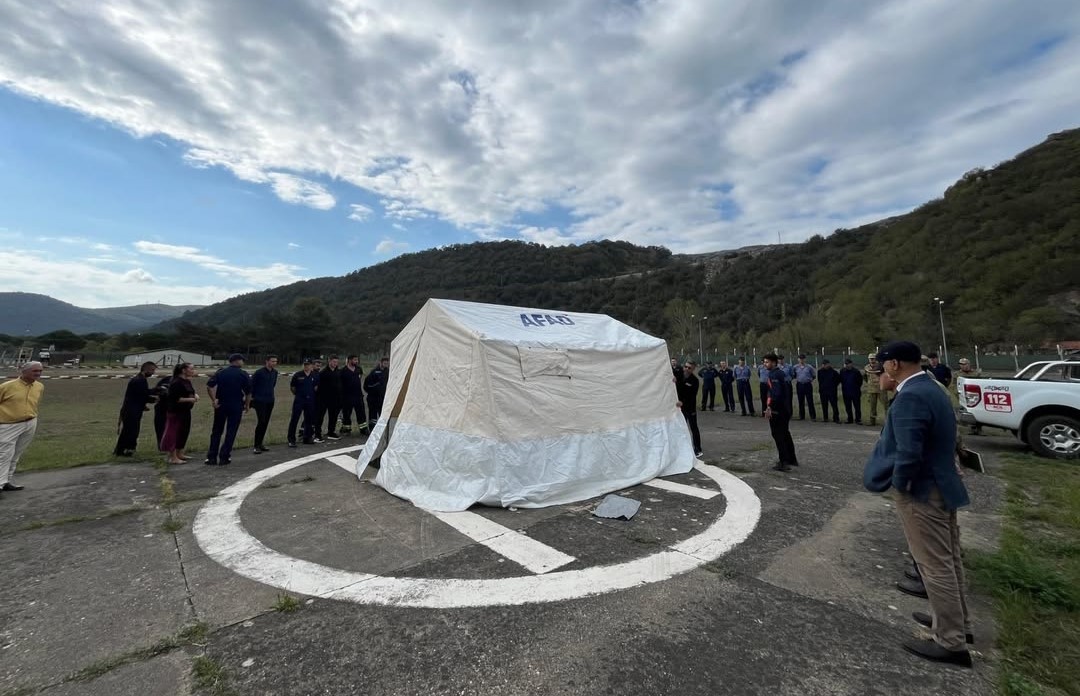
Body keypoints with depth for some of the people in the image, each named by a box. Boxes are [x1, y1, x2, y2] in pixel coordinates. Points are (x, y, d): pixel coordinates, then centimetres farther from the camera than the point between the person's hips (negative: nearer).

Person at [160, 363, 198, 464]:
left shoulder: (187, 381, 11)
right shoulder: (176, 382, -17)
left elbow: (191, 393, 19)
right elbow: (176, 399, -21)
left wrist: (195, 395, -1)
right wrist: (191, 399, -24)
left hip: (185, 411, 10)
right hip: (176, 412, -9)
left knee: (184, 432, 16)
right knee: (174, 433, -3)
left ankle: (179, 454, 29)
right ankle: (172, 457, 3)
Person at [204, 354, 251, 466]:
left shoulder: (220, 372, 4)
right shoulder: (244, 375, -5)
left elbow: (209, 386, -7)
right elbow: (248, 392, -6)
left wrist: (214, 400, -4)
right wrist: (247, 406, 6)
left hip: (221, 405, 3)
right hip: (236, 406, -3)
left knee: (216, 431, 13)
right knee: (231, 432, 5)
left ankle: (211, 457, 13)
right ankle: (224, 457, 6)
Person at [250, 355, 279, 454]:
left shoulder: (275, 372, 7)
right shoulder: (259, 372, -13)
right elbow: (251, 384, -7)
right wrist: (252, 396, -3)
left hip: (270, 401, 6)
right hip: (260, 401, -6)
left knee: (266, 423, 9)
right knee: (261, 422, -11)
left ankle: (260, 443, 19)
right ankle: (256, 446, -3)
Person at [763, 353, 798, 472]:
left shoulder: (773, 374, -16)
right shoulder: (782, 372, 12)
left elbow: (775, 393, -25)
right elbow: (788, 390, 18)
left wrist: (769, 407, -26)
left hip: (777, 410, -10)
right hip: (786, 409, 10)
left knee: (778, 435, -3)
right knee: (785, 434, 21)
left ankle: (784, 463, -1)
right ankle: (792, 459, 32)